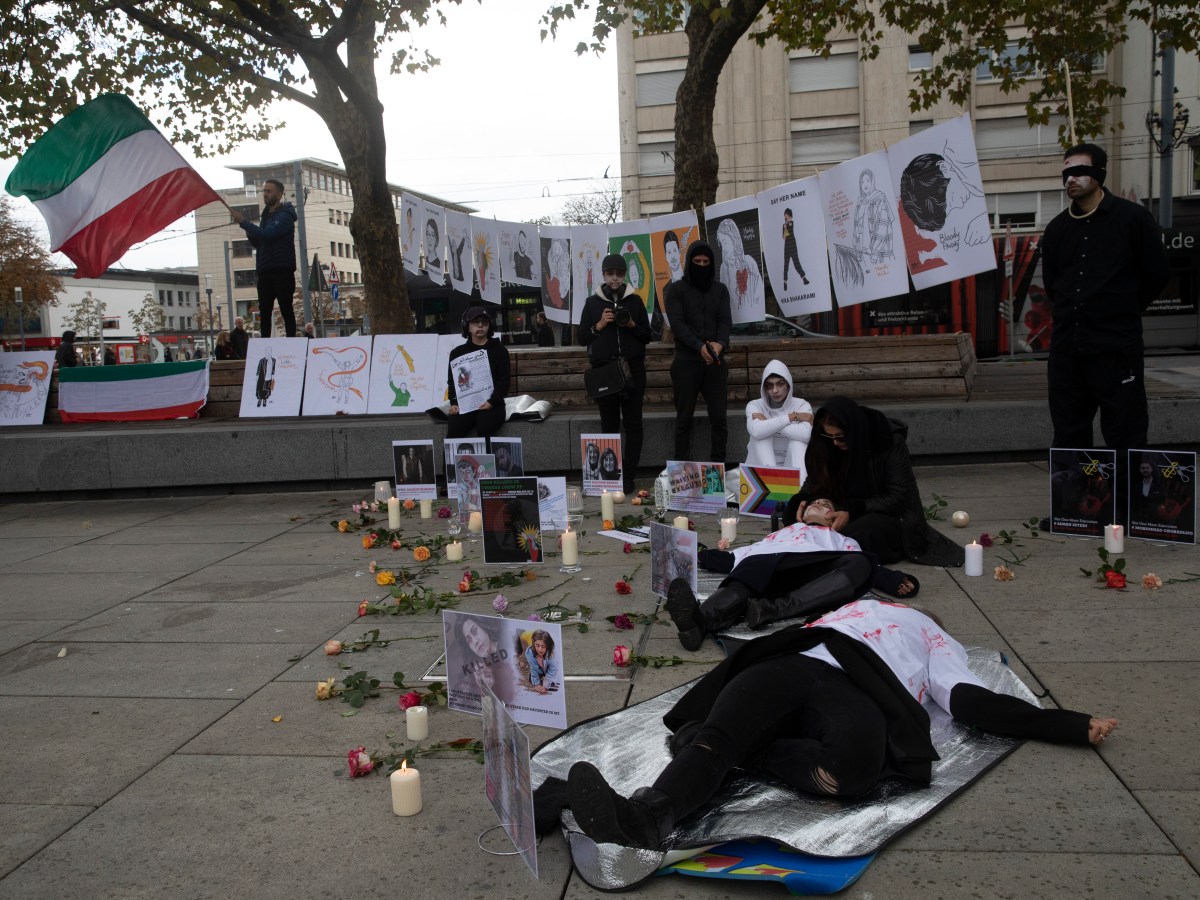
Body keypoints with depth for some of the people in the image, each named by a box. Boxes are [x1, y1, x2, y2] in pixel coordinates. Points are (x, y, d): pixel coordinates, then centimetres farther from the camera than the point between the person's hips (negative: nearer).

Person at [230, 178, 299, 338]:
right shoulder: (266, 216, 19)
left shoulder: (284, 215, -7)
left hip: (282, 271, -8)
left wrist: (243, 223, -19)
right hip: (265, 272, 8)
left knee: (286, 310, -6)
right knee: (264, 312, 6)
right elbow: (259, 243, 22)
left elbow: (267, 234, -21)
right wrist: (250, 234, 1)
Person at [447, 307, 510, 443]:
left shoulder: (499, 350, 11)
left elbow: (503, 380, 3)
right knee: (453, 431, -26)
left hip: (492, 404, -2)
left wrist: (492, 402, -13)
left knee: (484, 428, -33)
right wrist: (454, 403, -5)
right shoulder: (458, 352, 18)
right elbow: (453, 381, 14)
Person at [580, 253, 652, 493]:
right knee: (609, 424, 3)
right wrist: (600, 325, -9)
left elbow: (647, 336, 8)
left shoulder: (635, 300, 9)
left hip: (633, 368, 0)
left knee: (633, 423, -2)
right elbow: (583, 337, 6)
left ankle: (628, 476, 1)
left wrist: (631, 325, -9)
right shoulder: (593, 302, 8)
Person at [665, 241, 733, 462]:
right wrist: (700, 346, -21)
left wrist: (720, 344, -19)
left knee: (719, 417, 0)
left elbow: (725, 320, 3)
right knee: (684, 419, 1)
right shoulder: (676, 289, 4)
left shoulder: (720, 290, 13)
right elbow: (677, 323, -7)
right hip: (686, 362, -2)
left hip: (715, 361, 2)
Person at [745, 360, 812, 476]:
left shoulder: (801, 405, -7)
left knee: (798, 438, -27)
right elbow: (757, 431, -33)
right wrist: (792, 416, -26)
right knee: (760, 434, -24)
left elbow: (805, 434, -31)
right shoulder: (755, 406, -7)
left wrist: (768, 423, -25)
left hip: (792, 465, 0)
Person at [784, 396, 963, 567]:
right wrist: (804, 499, -16)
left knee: (867, 528, -41)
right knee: (791, 514, -18)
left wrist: (852, 511, -25)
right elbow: (816, 478, 7)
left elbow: (897, 497, -17)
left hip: (893, 515, -5)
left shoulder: (891, 442, -17)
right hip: (847, 513, 5)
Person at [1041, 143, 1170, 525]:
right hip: (1066, 345, 5)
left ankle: (1129, 511, 8)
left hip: (1116, 345, -4)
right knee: (1068, 431, 8)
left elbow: (1157, 274, 3)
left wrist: (1123, 313, 8)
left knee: (1125, 433, -1)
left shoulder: (1132, 218, -2)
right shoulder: (1058, 227, 11)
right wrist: (1074, 311, 14)